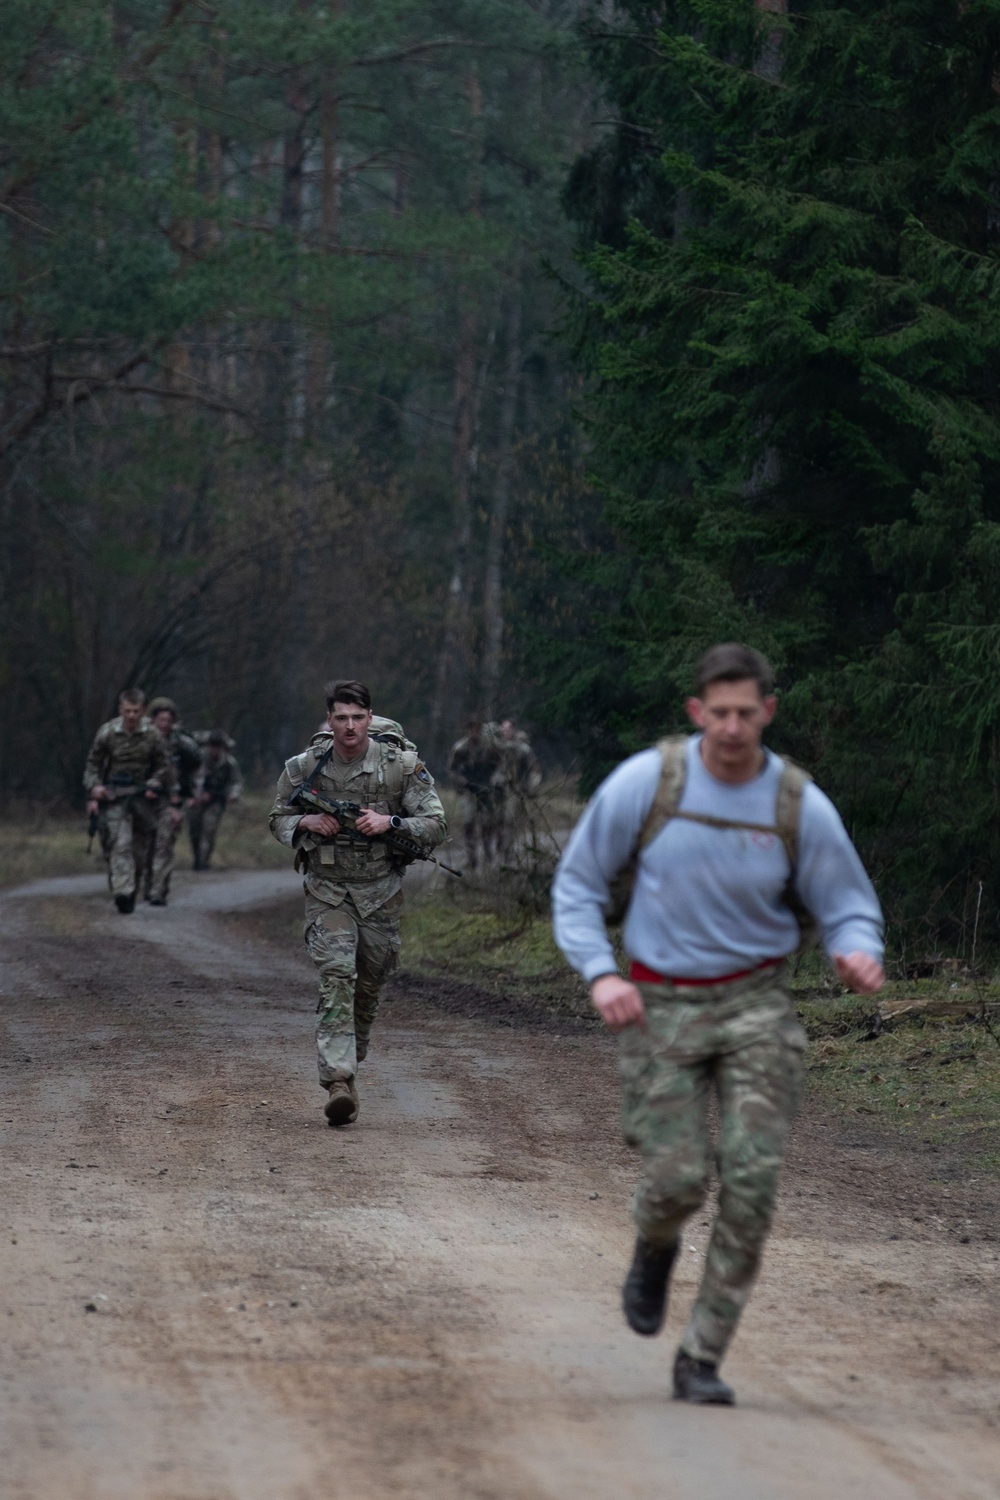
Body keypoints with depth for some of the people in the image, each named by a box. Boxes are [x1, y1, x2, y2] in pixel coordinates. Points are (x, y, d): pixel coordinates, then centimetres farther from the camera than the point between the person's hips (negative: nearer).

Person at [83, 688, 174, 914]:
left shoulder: (151, 735, -2)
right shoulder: (107, 732, -4)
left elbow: (164, 766, 9)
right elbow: (93, 764, 6)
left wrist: (154, 785, -7)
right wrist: (94, 788, -6)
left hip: (142, 796, 2)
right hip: (114, 796, -2)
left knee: (139, 848, 5)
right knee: (120, 844, -18)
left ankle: (132, 893, 20)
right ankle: (122, 891, -26)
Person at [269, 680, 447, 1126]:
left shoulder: (401, 765, -8)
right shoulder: (304, 767, -4)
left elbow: (436, 825, -7)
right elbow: (278, 820, 10)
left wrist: (390, 822, -23)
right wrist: (307, 823, -12)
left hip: (380, 892, 1)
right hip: (327, 891, -1)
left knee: (369, 984, 11)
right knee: (336, 977, -16)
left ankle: (349, 1060, 36)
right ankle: (338, 1082, -24)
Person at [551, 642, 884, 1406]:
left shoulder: (801, 806, -7)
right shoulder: (644, 783, -10)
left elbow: (848, 905, 3)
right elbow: (578, 883, 0)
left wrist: (859, 954, -22)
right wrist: (601, 974, -15)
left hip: (754, 1003, 1)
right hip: (659, 1005, -1)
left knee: (751, 1179, -13)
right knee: (677, 1181, -10)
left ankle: (702, 1358, -1)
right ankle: (656, 1248, 31)